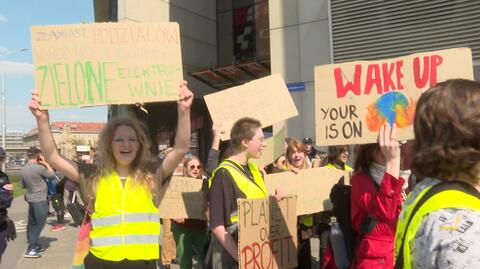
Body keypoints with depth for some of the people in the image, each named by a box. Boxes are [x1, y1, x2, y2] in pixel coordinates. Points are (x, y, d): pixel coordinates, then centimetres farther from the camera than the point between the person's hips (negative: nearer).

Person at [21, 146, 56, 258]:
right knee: (39, 224, -3)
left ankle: (34, 245, 23)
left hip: (30, 199, 8)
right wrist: (45, 163, 0)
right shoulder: (39, 168, -19)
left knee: (32, 223, 13)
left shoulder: (24, 169, 5)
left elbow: (23, 185, 17)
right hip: (40, 200, -8)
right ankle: (31, 249, -6)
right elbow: (52, 174, -5)